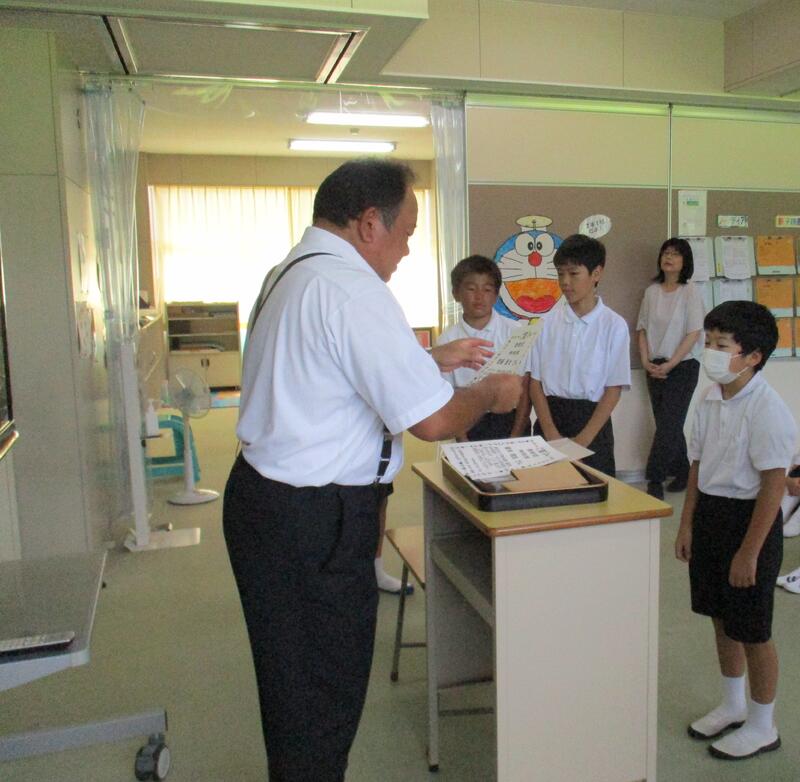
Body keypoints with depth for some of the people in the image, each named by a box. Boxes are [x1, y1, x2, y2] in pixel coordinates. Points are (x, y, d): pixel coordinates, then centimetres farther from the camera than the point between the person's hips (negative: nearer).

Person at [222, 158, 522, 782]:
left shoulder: (292, 270, 11)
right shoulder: (351, 287, -20)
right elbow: (432, 421, -21)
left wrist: (434, 358, 21)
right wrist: (491, 394, -2)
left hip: (263, 497, 10)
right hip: (315, 521, -10)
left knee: (294, 685, 25)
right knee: (323, 696, 8)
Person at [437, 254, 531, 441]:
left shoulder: (515, 331, -5)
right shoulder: (447, 341, -2)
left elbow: (525, 390, -3)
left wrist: (516, 438, -8)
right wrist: (463, 441, -7)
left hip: (510, 420, 0)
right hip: (469, 426, 1)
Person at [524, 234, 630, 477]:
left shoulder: (614, 325, -4)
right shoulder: (546, 322, 0)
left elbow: (614, 389, -5)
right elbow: (535, 381, 0)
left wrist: (582, 440, -13)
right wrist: (552, 434, -10)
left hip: (592, 422, -1)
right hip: (549, 416, 1)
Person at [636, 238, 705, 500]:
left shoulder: (690, 292, -6)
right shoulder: (652, 291, 6)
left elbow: (693, 334, -10)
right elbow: (642, 329, 9)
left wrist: (670, 365, -15)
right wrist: (646, 361, -4)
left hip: (682, 366, -4)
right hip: (655, 367, 4)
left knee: (668, 425, -6)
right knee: (668, 425, 10)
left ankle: (655, 481, -1)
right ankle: (682, 472, 25)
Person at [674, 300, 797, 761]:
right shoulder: (711, 399, 3)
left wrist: (749, 553, -18)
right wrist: (688, 523, 10)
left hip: (748, 519, -7)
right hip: (709, 513, 8)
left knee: (752, 631, 8)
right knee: (722, 619, 21)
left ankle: (762, 726, 30)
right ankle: (734, 705, 42)